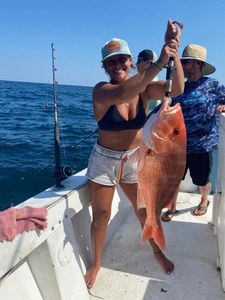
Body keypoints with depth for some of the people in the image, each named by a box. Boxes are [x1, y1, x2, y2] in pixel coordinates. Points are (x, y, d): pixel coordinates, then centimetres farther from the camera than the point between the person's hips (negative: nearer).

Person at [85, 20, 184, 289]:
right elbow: (123, 93, -40)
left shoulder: (143, 87, -6)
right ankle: (96, 264, 31)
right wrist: (159, 63, -46)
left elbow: (176, 89, -23)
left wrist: (174, 52, -34)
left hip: (135, 160, 3)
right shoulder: (101, 90, -17)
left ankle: (157, 252, 41)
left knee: (144, 210, 15)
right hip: (104, 160, -2)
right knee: (100, 215, 8)